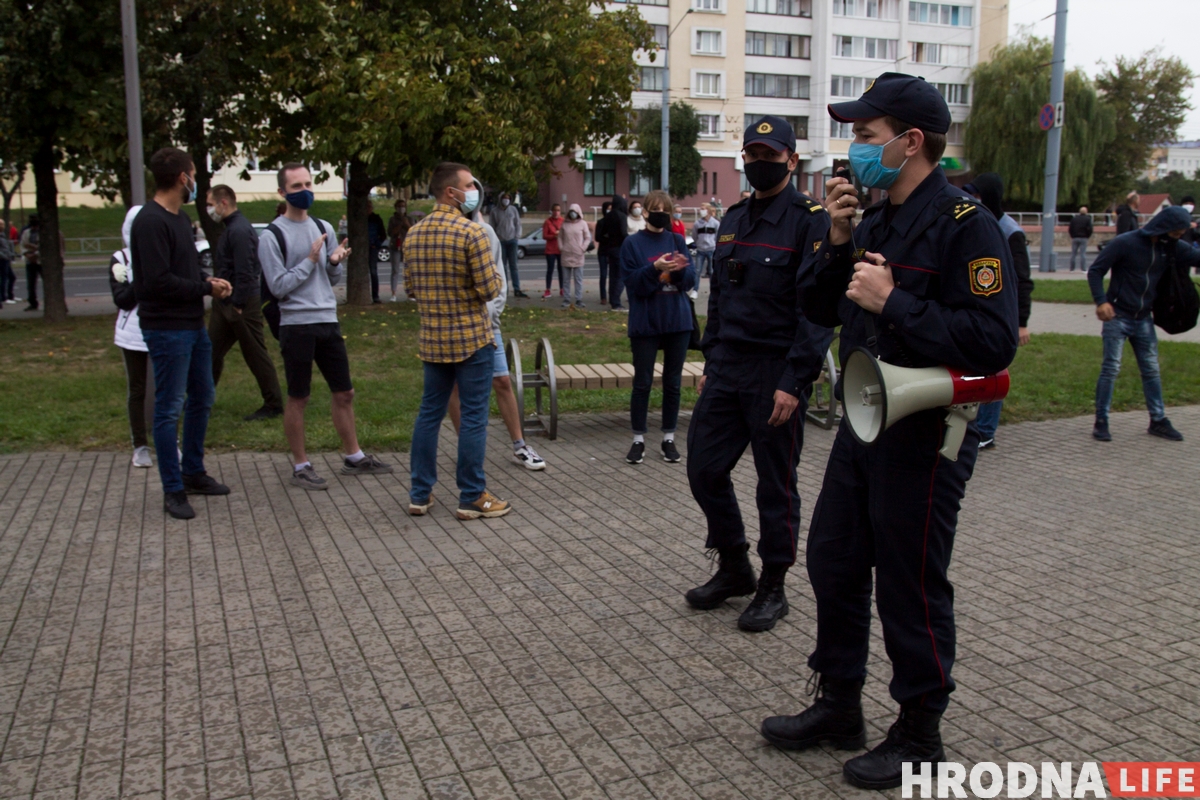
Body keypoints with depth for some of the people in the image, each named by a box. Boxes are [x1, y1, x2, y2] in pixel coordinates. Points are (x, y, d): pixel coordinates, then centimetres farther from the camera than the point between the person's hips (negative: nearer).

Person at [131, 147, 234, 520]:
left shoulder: (181, 219, 14)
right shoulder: (150, 222, -17)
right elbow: (159, 281, -23)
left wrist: (210, 281, -1)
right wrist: (206, 287, -13)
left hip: (194, 325, 10)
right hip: (167, 329, -10)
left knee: (202, 398, 17)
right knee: (169, 409, -2)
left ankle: (193, 473, 31)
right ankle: (173, 491, 7)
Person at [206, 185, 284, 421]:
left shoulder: (239, 230, -18)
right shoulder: (230, 228, 14)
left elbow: (245, 272, -23)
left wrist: (238, 306, -20)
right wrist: (223, 301, 15)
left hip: (242, 304, -10)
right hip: (225, 303, 10)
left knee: (256, 355, -1)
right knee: (212, 351, 14)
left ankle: (273, 405, 9)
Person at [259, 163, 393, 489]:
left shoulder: (324, 228, 11)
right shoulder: (272, 236, -7)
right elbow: (279, 286, -11)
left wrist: (336, 262, -6)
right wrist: (310, 260, -13)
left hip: (328, 321, 6)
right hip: (297, 325, -6)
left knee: (344, 392, 12)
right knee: (298, 398, 3)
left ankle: (353, 456, 26)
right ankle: (300, 466, 14)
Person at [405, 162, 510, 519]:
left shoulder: (414, 233, 6)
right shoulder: (472, 232, -15)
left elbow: (412, 287, 13)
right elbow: (490, 289, -16)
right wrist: (493, 273, 3)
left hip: (432, 339, 6)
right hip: (472, 338, -6)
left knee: (429, 413, 13)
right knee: (473, 417, 2)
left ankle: (420, 494, 18)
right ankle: (472, 498, 8)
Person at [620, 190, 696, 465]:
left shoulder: (677, 240, 6)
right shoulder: (632, 243, -2)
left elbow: (691, 280, 1)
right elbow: (632, 283, -10)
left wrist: (680, 270, -20)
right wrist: (655, 269, -26)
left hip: (678, 322, 3)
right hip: (645, 323, -3)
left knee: (673, 382, 9)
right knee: (642, 383, 3)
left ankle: (669, 438, 19)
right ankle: (638, 439, 14)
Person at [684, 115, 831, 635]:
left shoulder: (810, 220, -9)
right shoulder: (733, 219, 13)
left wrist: (794, 382, -19)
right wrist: (709, 363, 16)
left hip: (776, 374, -7)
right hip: (726, 370, 7)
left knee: (775, 485, 4)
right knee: (704, 468, 9)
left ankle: (773, 589, 22)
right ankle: (733, 569, 28)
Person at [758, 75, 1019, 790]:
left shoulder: (966, 225, -16)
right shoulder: (875, 221, 11)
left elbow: (992, 343, -26)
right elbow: (820, 309, 13)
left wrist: (892, 302, -25)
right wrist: (838, 244, -2)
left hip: (925, 437, -9)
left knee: (911, 588, 4)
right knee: (833, 563, 17)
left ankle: (920, 736, 25)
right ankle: (839, 706, 35)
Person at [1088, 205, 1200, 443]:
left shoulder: (1172, 247, 4)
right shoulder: (1125, 242, -14)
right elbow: (1095, 271, -13)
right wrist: (1101, 301, -23)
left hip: (1144, 320, 6)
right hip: (1118, 317, -6)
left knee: (1151, 370, 11)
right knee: (1111, 368, -6)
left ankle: (1158, 420, 20)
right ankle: (1101, 422, 1)